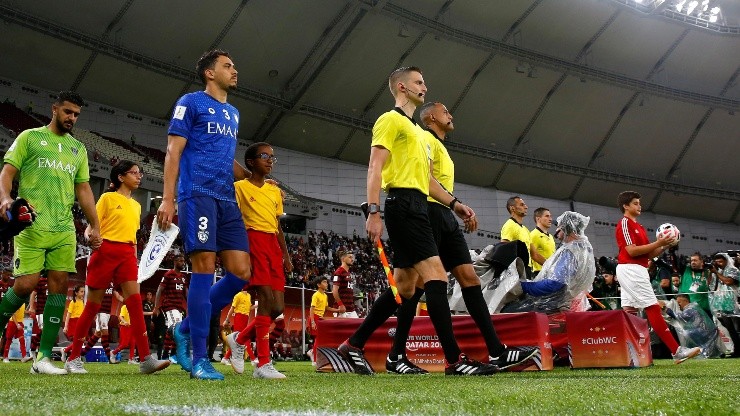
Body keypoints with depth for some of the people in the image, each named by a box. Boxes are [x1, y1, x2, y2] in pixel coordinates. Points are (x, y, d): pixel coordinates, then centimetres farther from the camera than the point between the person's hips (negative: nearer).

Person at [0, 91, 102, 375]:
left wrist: (95, 226, 14)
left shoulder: (78, 148, 21)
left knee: (60, 285, -5)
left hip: (64, 229, 4)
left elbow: (83, 189, 22)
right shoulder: (30, 137, 8)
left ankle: (43, 357, -2)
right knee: (26, 284, -14)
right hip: (32, 225, -4)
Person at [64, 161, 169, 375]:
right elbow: (91, 227, 0)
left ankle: (146, 359, -18)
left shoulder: (136, 205, 20)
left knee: (135, 302, -11)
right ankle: (73, 358, 10)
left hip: (127, 254, 5)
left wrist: (135, 260, 17)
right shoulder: (107, 198, 3)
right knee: (92, 306, -1)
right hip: (105, 251, -4)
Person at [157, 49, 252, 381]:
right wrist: (168, 199, -11)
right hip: (198, 194, -7)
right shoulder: (191, 102, 4)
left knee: (241, 272, -4)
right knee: (205, 268, -13)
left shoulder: (233, 113, 25)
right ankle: (199, 359, -9)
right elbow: (174, 151, -3)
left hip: (227, 200, 7)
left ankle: (186, 329, 12)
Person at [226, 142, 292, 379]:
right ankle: (263, 364, -16)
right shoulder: (240, 187, 3)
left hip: (273, 245, 7)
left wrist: (286, 257, 15)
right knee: (266, 298, -18)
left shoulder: (275, 191, 22)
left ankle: (239, 339, 22)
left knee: (278, 307, 0)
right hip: (253, 241, -7)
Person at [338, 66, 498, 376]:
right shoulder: (390, 120, -1)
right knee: (436, 276, -16)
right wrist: (373, 212, -20)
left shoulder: (417, 130, 28)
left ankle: (354, 345, 14)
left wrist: (454, 203, 20)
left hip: (417, 207, 10)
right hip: (403, 203, -10)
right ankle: (454, 359, -18)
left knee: (405, 287, 7)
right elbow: (375, 167, -10)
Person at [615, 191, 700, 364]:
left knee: (629, 312, 6)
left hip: (638, 271, 10)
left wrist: (664, 246, 3)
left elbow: (649, 254, 19)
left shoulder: (639, 227, 22)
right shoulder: (624, 223, -7)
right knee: (653, 309, -12)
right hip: (630, 270, -10)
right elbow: (631, 251, -17)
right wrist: (657, 243, -16)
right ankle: (676, 351, -15)